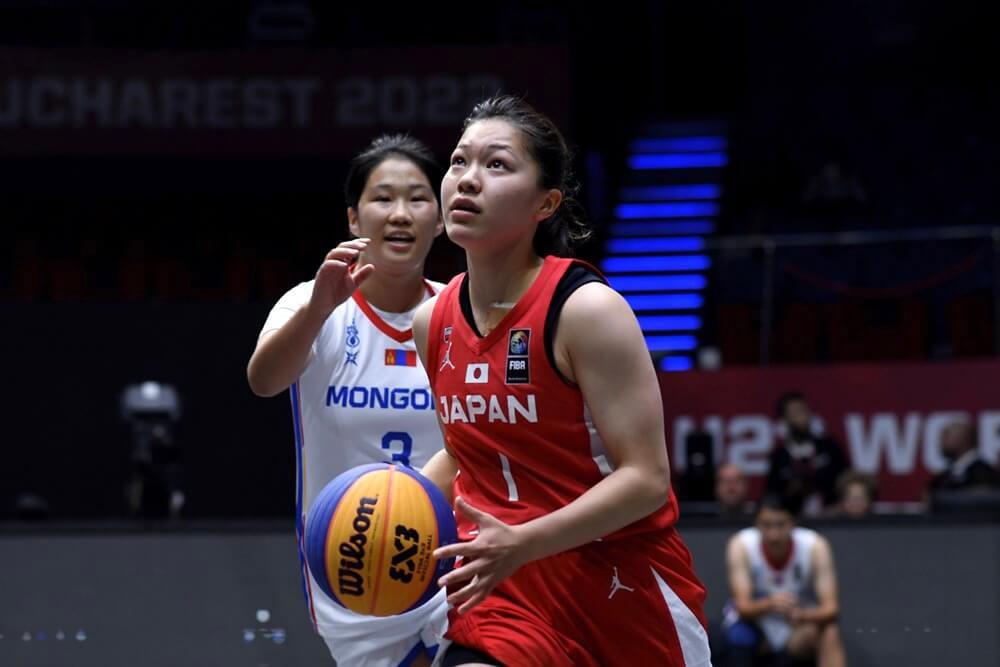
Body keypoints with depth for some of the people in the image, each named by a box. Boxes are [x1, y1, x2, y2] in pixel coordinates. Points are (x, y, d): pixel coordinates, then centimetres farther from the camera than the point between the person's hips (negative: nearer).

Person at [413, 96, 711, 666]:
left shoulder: (586, 309, -16)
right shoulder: (433, 322, 3)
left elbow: (646, 479, -19)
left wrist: (521, 544, -29)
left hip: (624, 589, -4)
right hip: (510, 587, 4)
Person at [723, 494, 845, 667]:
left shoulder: (815, 547, -20)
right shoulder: (741, 546, -21)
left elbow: (830, 607, -25)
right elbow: (743, 606, -28)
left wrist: (804, 615, -48)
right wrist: (770, 604, -50)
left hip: (800, 630, 0)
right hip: (756, 623, 0)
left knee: (829, 635, -31)